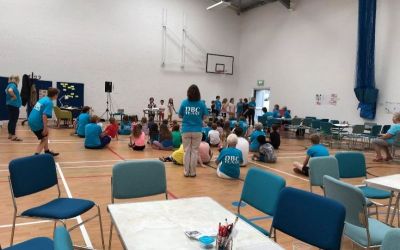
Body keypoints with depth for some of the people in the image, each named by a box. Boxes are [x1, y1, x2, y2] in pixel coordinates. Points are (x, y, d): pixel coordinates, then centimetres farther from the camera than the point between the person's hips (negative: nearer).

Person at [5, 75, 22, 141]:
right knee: (14, 121, -7)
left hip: (10, 105, 10)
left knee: (11, 120, 15)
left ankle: (10, 135, 22)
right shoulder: (13, 85, -15)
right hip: (14, 105, -10)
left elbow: (7, 90, 35)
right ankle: (13, 136, -6)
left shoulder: (10, 85, 14)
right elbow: (10, 90, -36)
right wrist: (14, 96, -20)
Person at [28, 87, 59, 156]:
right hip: (36, 122, -8)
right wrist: (45, 128, -20)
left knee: (46, 134, 25)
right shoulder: (49, 102, -15)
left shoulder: (44, 99, 11)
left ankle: (47, 151, 34)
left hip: (31, 120, 8)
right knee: (44, 139, 6)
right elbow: (44, 116, -24)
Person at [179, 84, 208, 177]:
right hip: (197, 131, 0)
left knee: (187, 151, 10)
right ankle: (192, 172, 12)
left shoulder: (184, 103, -4)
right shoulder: (201, 104, -6)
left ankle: (186, 172, 13)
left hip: (186, 130, 1)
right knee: (194, 151, 8)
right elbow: (204, 117, -1)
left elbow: (180, 116, 4)